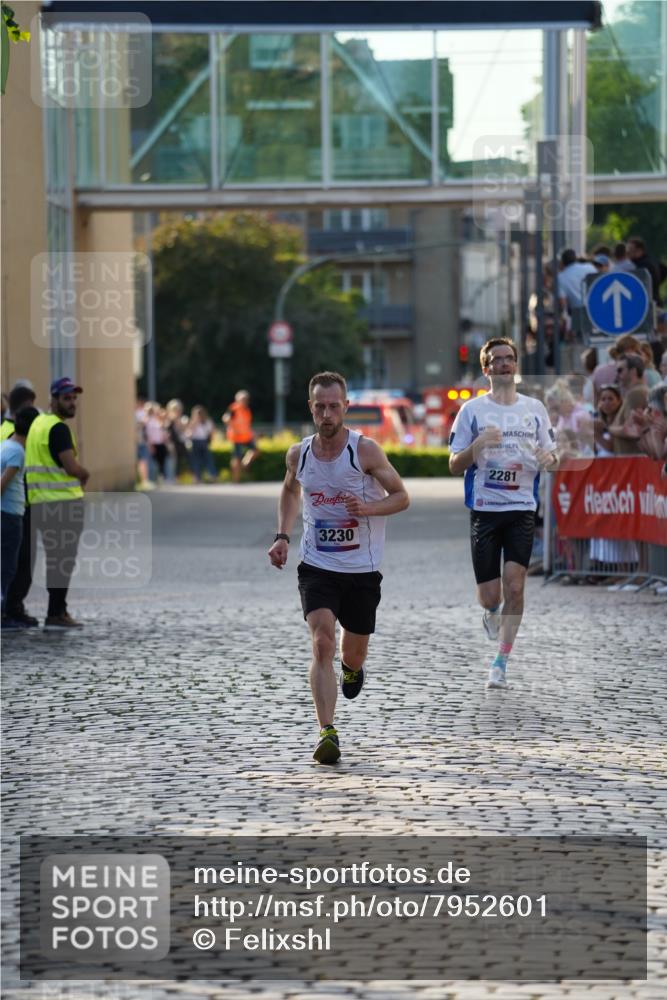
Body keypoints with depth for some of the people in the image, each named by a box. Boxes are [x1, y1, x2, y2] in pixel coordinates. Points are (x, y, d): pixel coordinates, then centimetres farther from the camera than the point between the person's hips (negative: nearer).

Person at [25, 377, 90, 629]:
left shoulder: (38, 422, 15)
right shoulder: (58, 428, -14)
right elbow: (72, 467, -20)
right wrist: (86, 475, 1)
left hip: (40, 502, 9)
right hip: (63, 502, -9)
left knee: (54, 558, 17)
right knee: (63, 559, -5)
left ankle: (59, 610, 24)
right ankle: (55, 615, -5)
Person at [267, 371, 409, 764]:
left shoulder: (365, 450, -12)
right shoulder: (299, 454, -2)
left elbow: (401, 496, -5)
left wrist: (368, 508, -24)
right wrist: (282, 536, 7)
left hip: (363, 570, -1)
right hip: (317, 566, 1)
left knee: (354, 651, 14)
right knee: (322, 643, -18)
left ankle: (352, 667, 53)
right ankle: (328, 733, -21)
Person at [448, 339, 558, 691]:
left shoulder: (534, 408, 9)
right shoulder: (472, 410, 2)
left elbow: (551, 456, 16)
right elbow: (455, 466, 2)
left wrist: (549, 458, -8)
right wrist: (478, 444, -17)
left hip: (522, 508, 1)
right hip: (484, 510, -1)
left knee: (514, 587, -12)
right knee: (490, 595, -1)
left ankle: (501, 663, -1)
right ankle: (491, 612, 36)